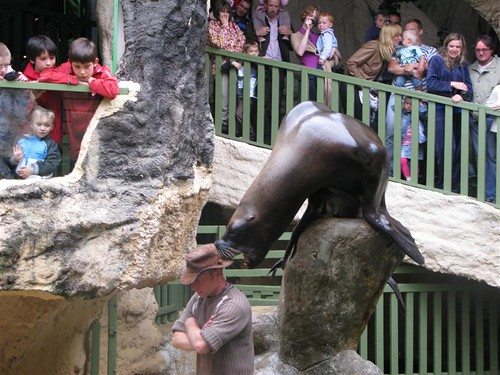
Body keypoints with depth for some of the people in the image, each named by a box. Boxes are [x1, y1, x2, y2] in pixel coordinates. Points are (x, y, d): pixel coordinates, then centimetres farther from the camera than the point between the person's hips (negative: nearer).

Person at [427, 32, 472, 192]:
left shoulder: (463, 64, 15)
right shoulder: (436, 60, 2)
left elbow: (468, 87, 8)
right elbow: (430, 83, -8)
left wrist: (461, 95, -14)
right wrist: (452, 84, -11)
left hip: (458, 111, 4)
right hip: (440, 110, -4)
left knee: (458, 148, 2)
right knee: (445, 148, -11)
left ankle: (455, 188, 8)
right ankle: (441, 185, -1)